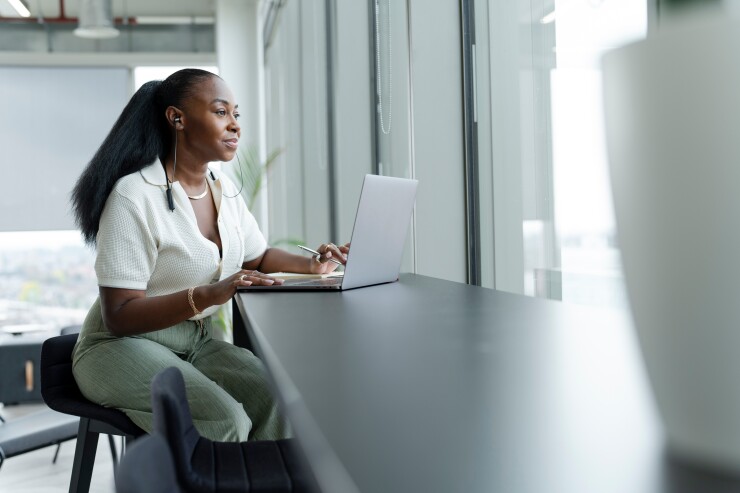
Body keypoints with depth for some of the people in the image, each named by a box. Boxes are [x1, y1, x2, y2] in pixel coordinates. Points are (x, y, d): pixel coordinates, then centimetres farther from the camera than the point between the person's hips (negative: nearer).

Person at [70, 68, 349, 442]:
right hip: (121, 346, -7)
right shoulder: (135, 196, -20)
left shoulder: (224, 189, 5)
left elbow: (257, 257, 18)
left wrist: (310, 264, -3)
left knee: (277, 396, -18)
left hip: (195, 341, 7)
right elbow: (119, 316, -22)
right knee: (227, 421, -29)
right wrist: (208, 294, -36)